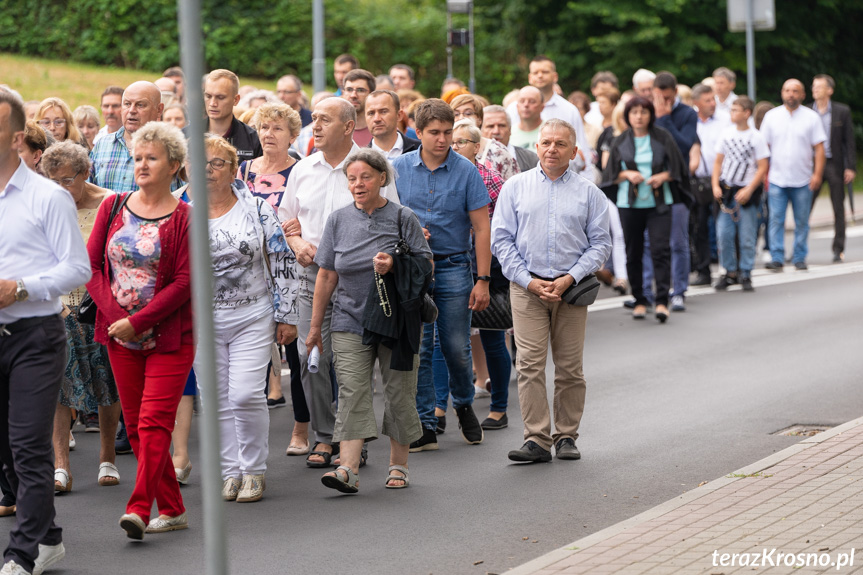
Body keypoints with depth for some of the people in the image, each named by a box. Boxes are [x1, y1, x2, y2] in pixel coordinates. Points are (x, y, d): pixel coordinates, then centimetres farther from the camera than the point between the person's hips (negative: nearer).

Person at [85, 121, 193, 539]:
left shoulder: (185, 218, -7)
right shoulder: (113, 208, 7)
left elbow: (185, 283, -12)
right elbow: (91, 264, 6)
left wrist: (137, 321, -16)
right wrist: (114, 312, -8)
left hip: (169, 336, -5)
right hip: (120, 335, 5)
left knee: (154, 421, -13)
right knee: (135, 426, 8)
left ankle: (139, 508, -17)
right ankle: (172, 509, 17)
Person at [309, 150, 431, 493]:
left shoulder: (402, 218, 0)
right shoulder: (338, 220, 6)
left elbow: (426, 265, 1)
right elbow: (327, 276, 9)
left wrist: (394, 266, -18)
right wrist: (316, 326, 10)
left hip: (397, 319, -1)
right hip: (350, 320, 1)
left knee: (399, 392, 4)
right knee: (352, 391, -10)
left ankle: (398, 465, 18)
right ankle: (348, 469, -18)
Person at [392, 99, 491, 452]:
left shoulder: (466, 171, -2)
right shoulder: (398, 169, 2)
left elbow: (481, 228, -2)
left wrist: (483, 280, -6)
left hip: (454, 267, -1)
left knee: (457, 348, 3)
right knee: (417, 349, 0)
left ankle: (463, 405, 30)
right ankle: (425, 425, 5)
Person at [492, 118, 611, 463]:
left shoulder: (589, 193, 8)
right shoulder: (515, 187, 8)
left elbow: (600, 243, 5)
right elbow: (501, 239, 4)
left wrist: (569, 279, -9)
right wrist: (529, 281, -6)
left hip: (571, 288, 1)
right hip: (527, 286, 0)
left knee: (570, 367, 2)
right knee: (530, 364, -8)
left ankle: (566, 436, 12)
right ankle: (536, 439, -8)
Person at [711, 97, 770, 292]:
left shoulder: (756, 137, -5)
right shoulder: (726, 134, 6)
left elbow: (762, 168, -6)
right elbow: (718, 161, 12)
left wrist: (748, 190, -13)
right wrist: (715, 185, 0)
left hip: (747, 192, -3)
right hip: (726, 191, 3)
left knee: (747, 237, -1)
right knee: (723, 234, -1)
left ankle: (745, 275, 10)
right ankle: (730, 272, 13)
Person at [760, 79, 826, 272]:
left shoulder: (811, 117, 3)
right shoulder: (771, 116, 6)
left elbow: (819, 148, 1)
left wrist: (817, 174, -8)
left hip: (803, 181, 0)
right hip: (777, 180, 0)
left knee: (802, 221, 5)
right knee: (776, 221, -5)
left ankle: (800, 258, 14)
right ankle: (777, 258, -2)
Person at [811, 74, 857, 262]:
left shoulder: (842, 112, 1)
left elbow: (849, 141, 1)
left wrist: (850, 167, -5)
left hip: (835, 164, -1)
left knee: (838, 208, 5)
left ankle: (838, 250, 12)